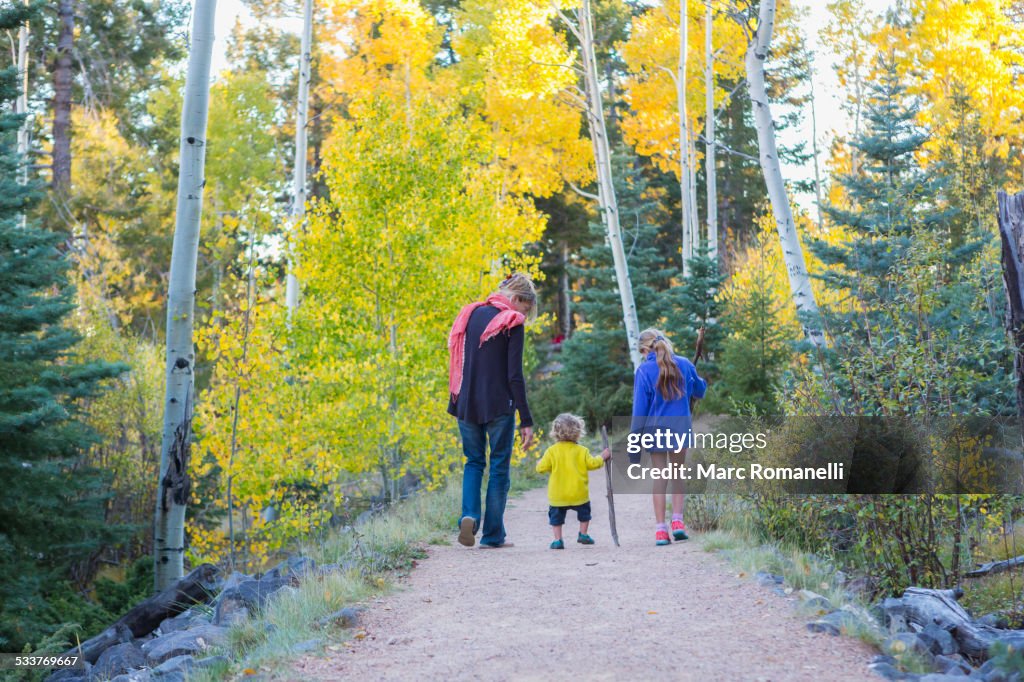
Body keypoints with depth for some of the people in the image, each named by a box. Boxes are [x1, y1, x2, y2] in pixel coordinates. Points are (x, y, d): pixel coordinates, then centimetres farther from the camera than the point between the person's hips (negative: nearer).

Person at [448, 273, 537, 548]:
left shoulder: (470, 314, 9)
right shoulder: (512, 323, -8)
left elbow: (456, 363, 11)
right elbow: (515, 376, -12)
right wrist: (526, 421, -9)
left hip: (467, 403, 5)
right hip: (498, 406, -5)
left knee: (473, 462, 18)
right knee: (499, 467, 6)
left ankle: (469, 515, -5)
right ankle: (493, 535, 9)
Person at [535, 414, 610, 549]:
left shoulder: (552, 451, -4)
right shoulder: (581, 451, -4)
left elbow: (541, 468, -5)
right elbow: (592, 463, -4)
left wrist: (539, 463, 18)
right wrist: (603, 457, 13)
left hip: (557, 496, 0)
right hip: (579, 494, 0)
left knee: (556, 516, 11)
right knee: (584, 512, 24)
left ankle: (557, 539, 3)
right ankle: (583, 534, 22)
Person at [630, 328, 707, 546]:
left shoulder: (644, 370, -8)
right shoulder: (684, 364, 2)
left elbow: (639, 408, -7)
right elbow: (699, 390, 21)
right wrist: (703, 383, 45)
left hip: (656, 430, -2)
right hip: (681, 428, 2)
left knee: (659, 479, 7)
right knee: (678, 475, 17)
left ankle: (660, 529, 6)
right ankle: (678, 521, 4)